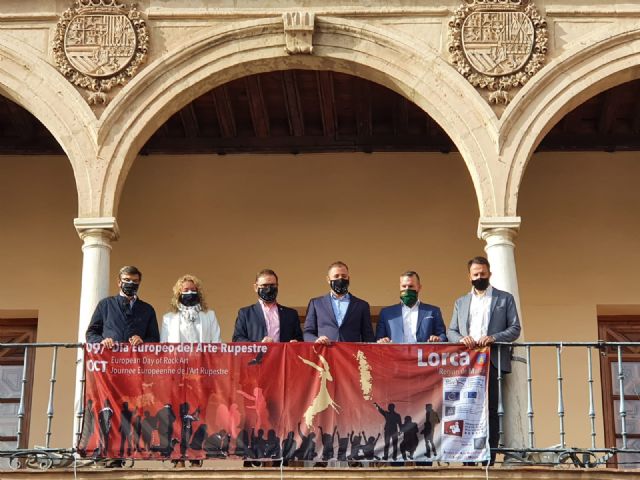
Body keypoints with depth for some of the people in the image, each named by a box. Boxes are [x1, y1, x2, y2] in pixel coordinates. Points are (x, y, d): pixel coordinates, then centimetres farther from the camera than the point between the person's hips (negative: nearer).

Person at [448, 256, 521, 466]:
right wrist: (461, 339, -7)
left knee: (491, 411, -6)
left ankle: (489, 460, -6)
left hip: (493, 361, -3)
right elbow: (450, 331, 16)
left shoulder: (505, 298, 12)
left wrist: (493, 338, -13)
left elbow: (515, 329, 4)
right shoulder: (461, 302, 21)